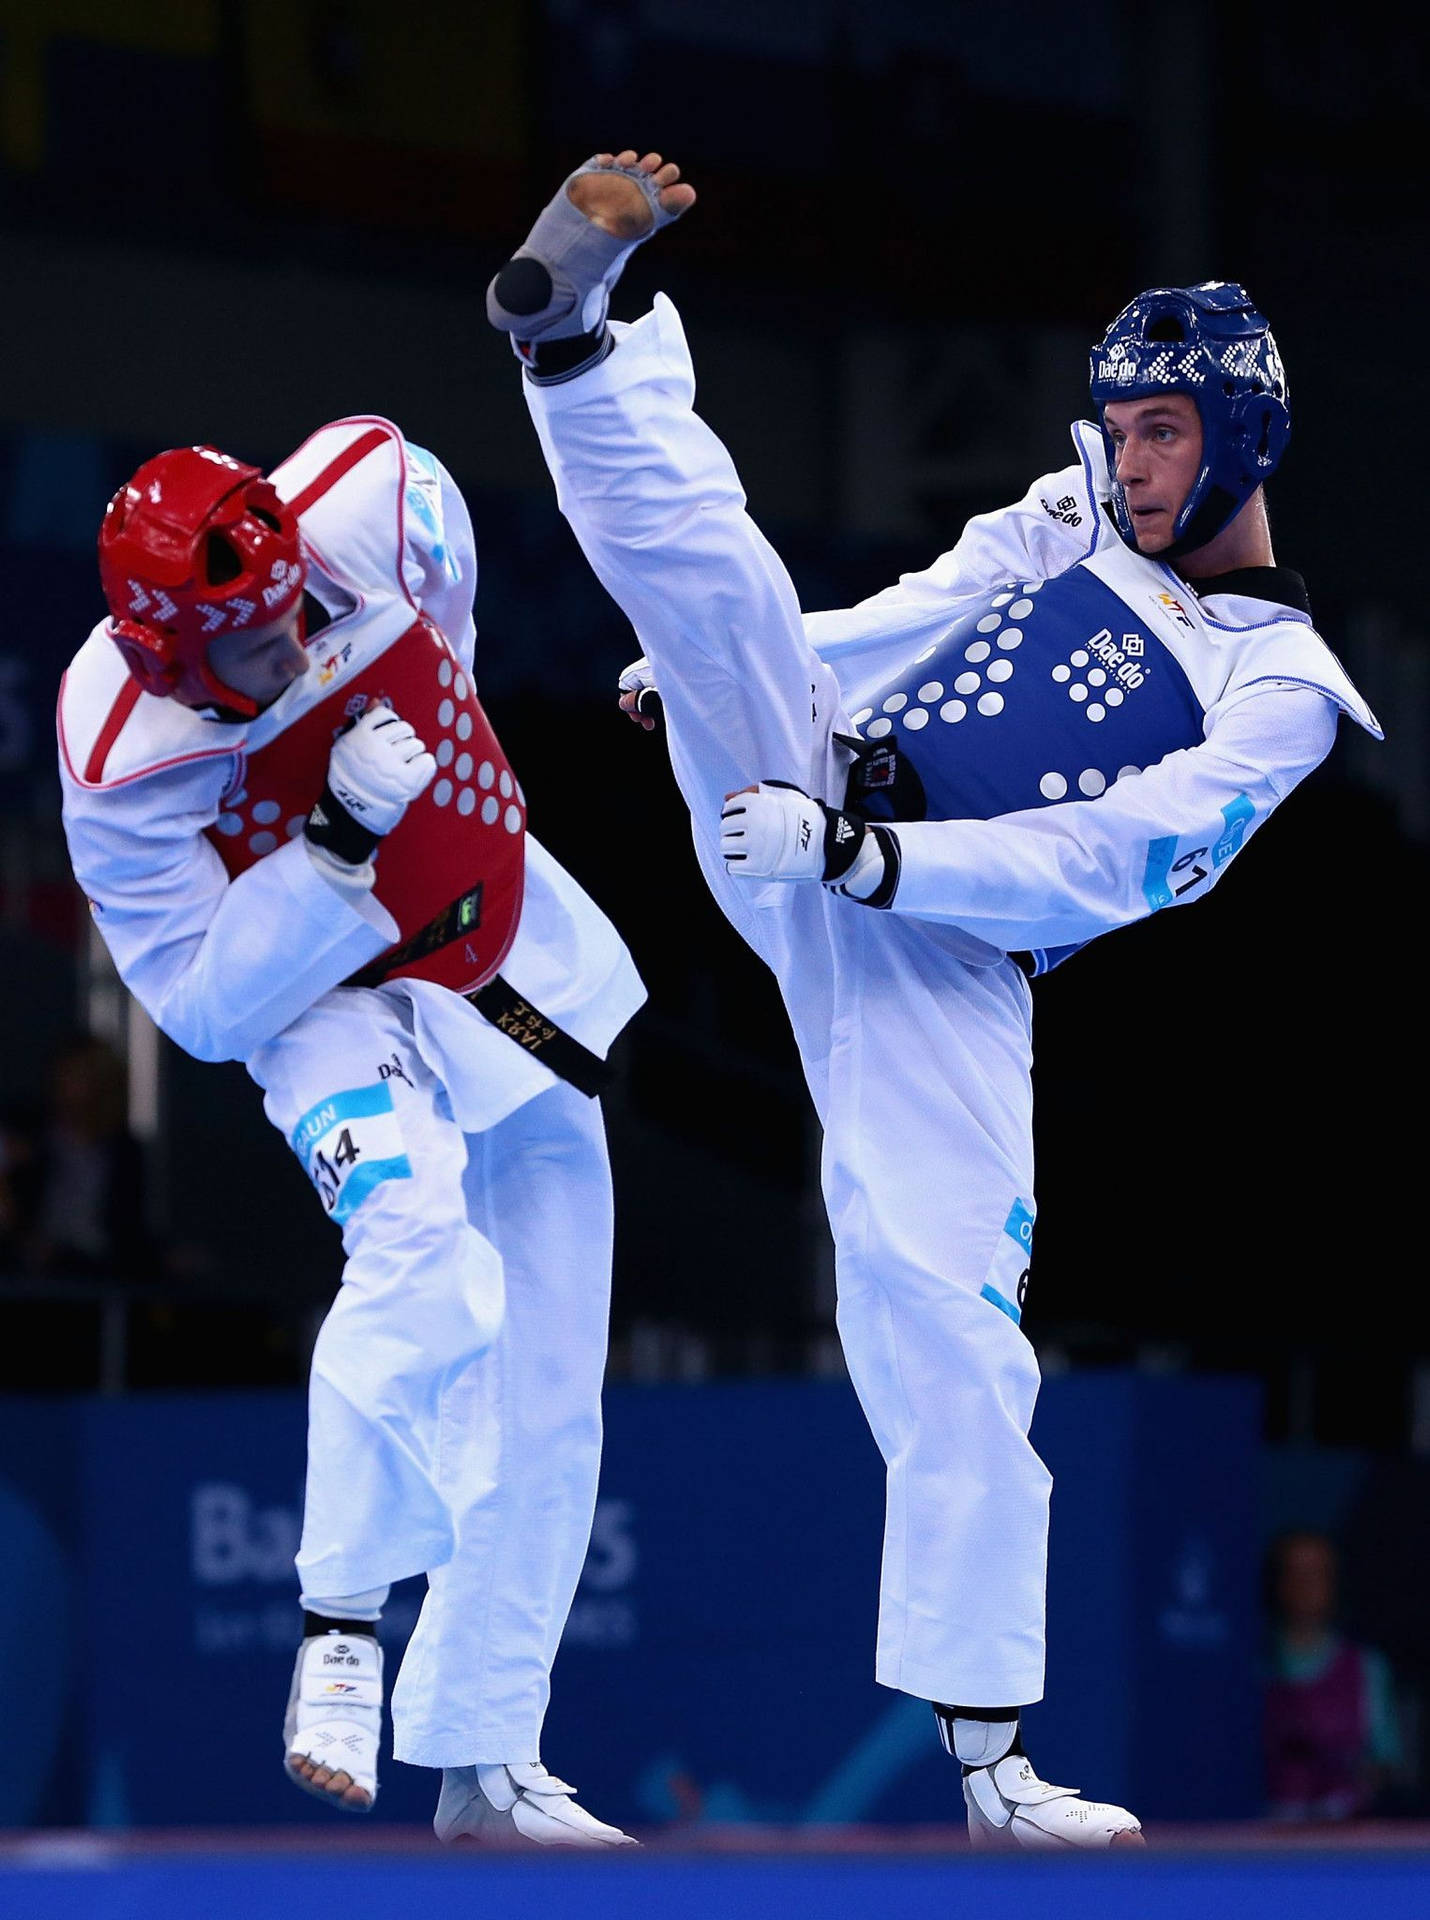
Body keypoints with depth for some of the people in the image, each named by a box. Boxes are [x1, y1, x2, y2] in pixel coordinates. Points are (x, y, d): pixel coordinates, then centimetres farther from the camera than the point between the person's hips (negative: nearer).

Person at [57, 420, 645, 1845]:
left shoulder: (372, 501, -22)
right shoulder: (123, 764, -29)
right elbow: (205, 1006, -23)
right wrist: (342, 849, -35)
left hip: (524, 965, 5)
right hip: (332, 1011, -5)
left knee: (543, 1406, 5)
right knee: (423, 1248, -36)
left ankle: (485, 1767, 15)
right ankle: (341, 1621, -19)